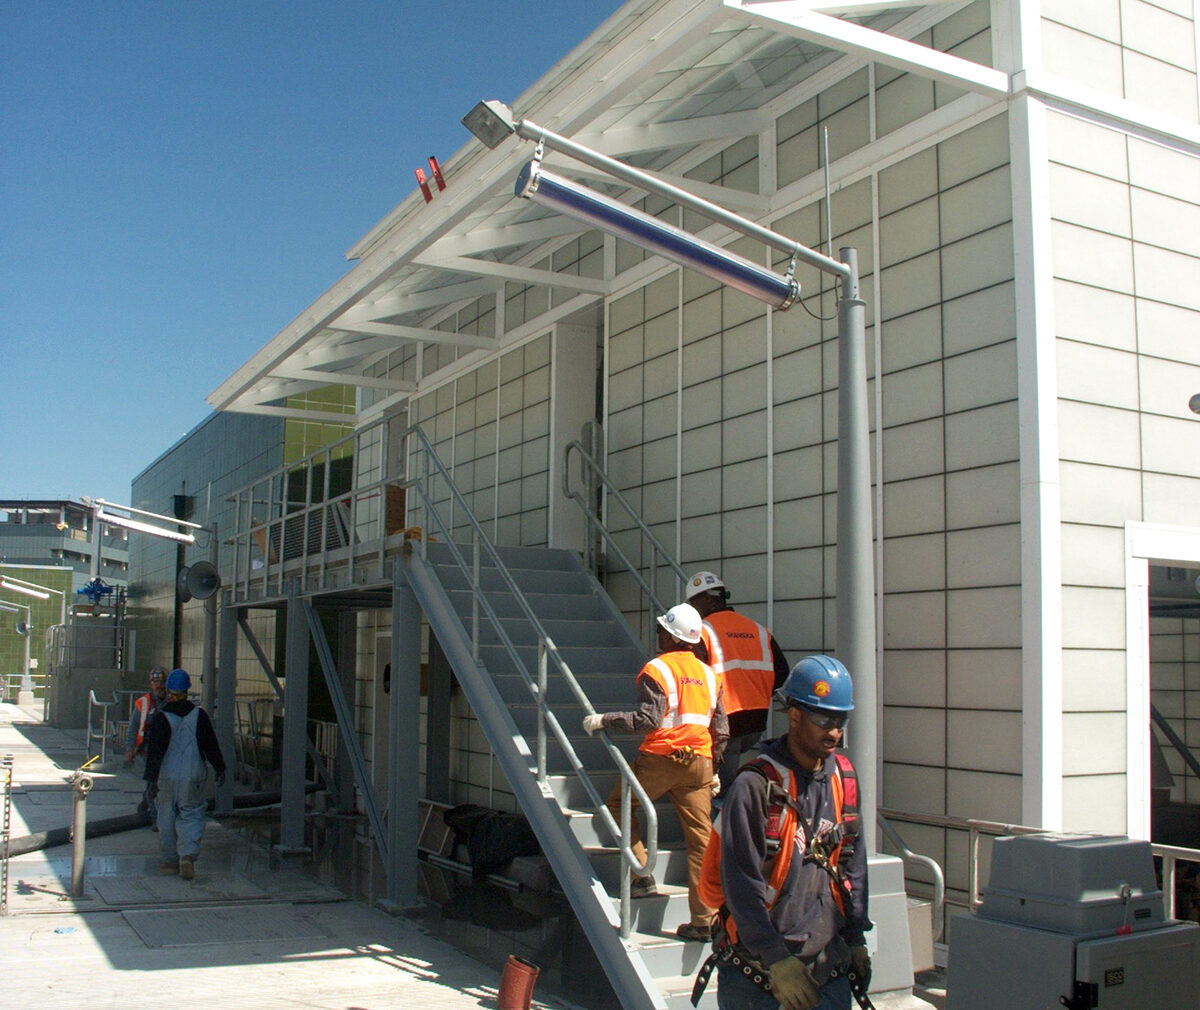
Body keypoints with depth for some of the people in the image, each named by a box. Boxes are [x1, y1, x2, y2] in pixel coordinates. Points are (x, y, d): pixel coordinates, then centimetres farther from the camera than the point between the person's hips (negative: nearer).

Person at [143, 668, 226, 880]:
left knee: (167, 817, 13)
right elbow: (211, 744, 4)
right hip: (194, 777, 1)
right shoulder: (199, 715, -1)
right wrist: (219, 769, 13)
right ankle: (188, 855, -14)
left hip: (167, 777, -1)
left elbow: (154, 751, -11)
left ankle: (170, 860, 21)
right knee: (191, 817, 7)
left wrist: (152, 778, -10)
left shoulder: (161, 718, -8)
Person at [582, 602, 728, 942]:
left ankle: (642, 875, 7)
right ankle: (704, 920, 5)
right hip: (699, 762, 6)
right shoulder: (707, 673, 13)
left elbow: (648, 719, -17)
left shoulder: (657, 669, -7)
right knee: (701, 837, 5)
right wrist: (712, 766, 25)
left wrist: (603, 720, -10)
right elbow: (721, 729, 15)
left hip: (660, 759, -6)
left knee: (617, 805, 16)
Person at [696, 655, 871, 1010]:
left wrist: (855, 940, 12)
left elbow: (851, 865, 14)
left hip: (828, 962, 5)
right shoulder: (755, 786, -17)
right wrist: (777, 960, -20)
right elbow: (741, 884, -18)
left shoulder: (843, 778, 5)